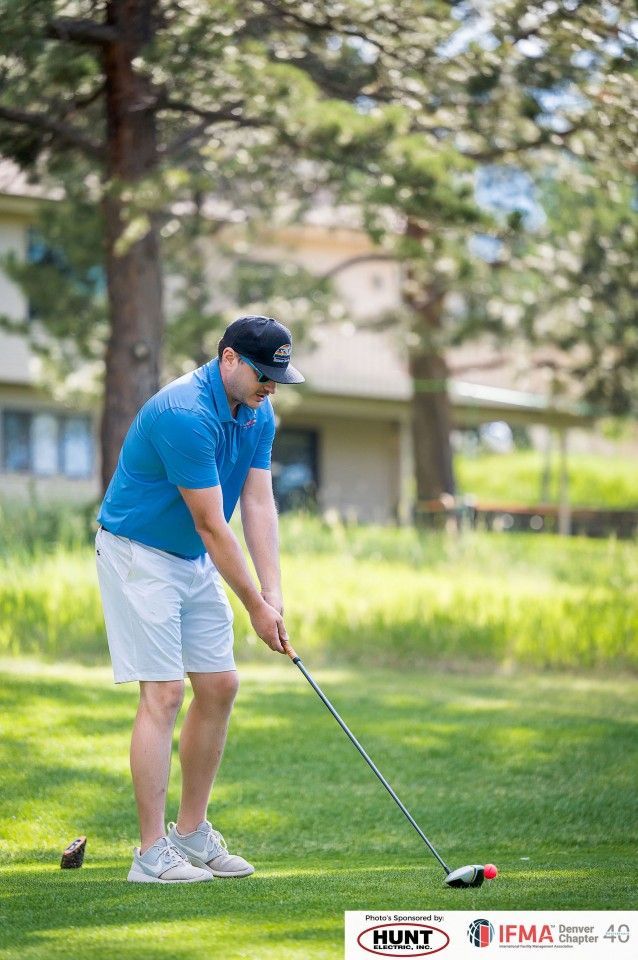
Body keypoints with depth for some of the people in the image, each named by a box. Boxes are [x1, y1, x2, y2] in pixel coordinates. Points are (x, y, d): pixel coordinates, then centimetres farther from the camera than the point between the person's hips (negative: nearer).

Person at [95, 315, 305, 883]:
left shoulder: (259, 413, 0)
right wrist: (255, 606, -17)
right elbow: (211, 525, -24)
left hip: (196, 561, 9)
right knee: (163, 693, -12)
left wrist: (274, 592, -13)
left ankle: (192, 833, 17)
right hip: (138, 554, -9)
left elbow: (258, 504, -3)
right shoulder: (185, 414, -28)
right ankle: (153, 852, -9)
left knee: (219, 686, 7)